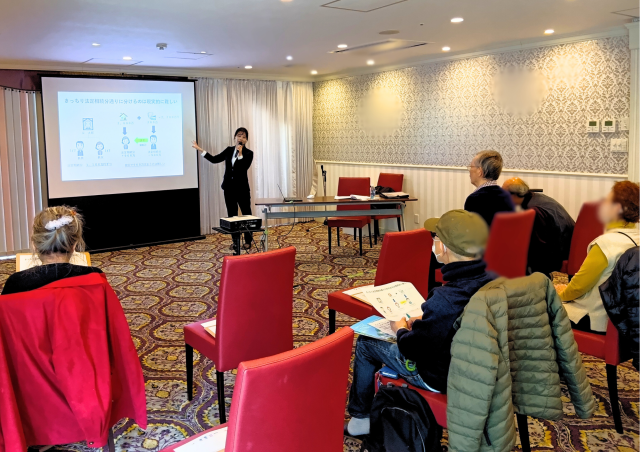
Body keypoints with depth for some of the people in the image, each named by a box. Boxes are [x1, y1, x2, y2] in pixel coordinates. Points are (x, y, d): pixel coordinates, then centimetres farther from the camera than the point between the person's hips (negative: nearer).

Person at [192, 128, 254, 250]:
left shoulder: (248, 153, -5)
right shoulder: (229, 150, 8)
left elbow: (244, 168, -18)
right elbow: (214, 159, 9)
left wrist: (240, 154, -19)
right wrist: (200, 149, 6)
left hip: (242, 188, -4)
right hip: (229, 188, 4)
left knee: (246, 214, 1)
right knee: (232, 215, 8)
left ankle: (248, 241, 12)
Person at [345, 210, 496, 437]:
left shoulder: (444, 299, -37)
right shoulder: (492, 281, -13)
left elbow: (414, 350, -23)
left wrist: (401, 330, -3)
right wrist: (424, 320, 6)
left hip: (441, 378, -7)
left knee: (365, 343, 11)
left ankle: (360, 418, 32)